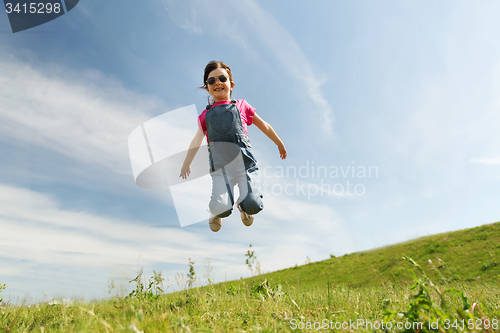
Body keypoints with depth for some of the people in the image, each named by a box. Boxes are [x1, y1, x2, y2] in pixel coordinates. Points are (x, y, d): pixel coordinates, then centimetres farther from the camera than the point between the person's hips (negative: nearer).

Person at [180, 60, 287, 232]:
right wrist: (186, 165, 21)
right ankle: (215, 212, 21)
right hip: (220, 166, 0)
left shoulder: (241, 106, 17)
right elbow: (197, 141, 24)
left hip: (244, 161, 0)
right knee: (222, 208, -19)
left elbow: (264, 126, 25)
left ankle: (243, 206, 23)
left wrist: (280, 144, 32)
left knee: (253, 206, -17)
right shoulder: (205, 115, 20)